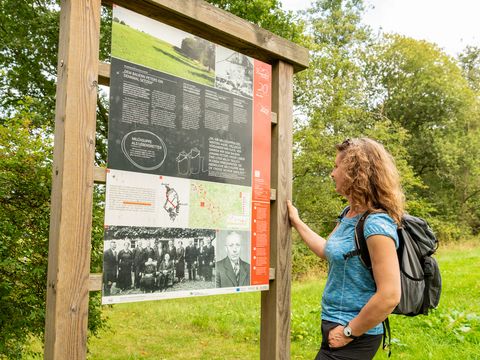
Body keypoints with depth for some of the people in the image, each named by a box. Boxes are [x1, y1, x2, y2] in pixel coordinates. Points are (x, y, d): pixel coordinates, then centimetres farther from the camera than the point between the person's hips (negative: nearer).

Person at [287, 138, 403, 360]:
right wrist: (296, 222, 23)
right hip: (334, 326, 8)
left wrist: (349, 333, -18)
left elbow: (389, 296, -26)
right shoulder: (349, 215, 3)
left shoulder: (376, 224, -23)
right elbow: (328, 251, 20)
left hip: (355, 339, -8)